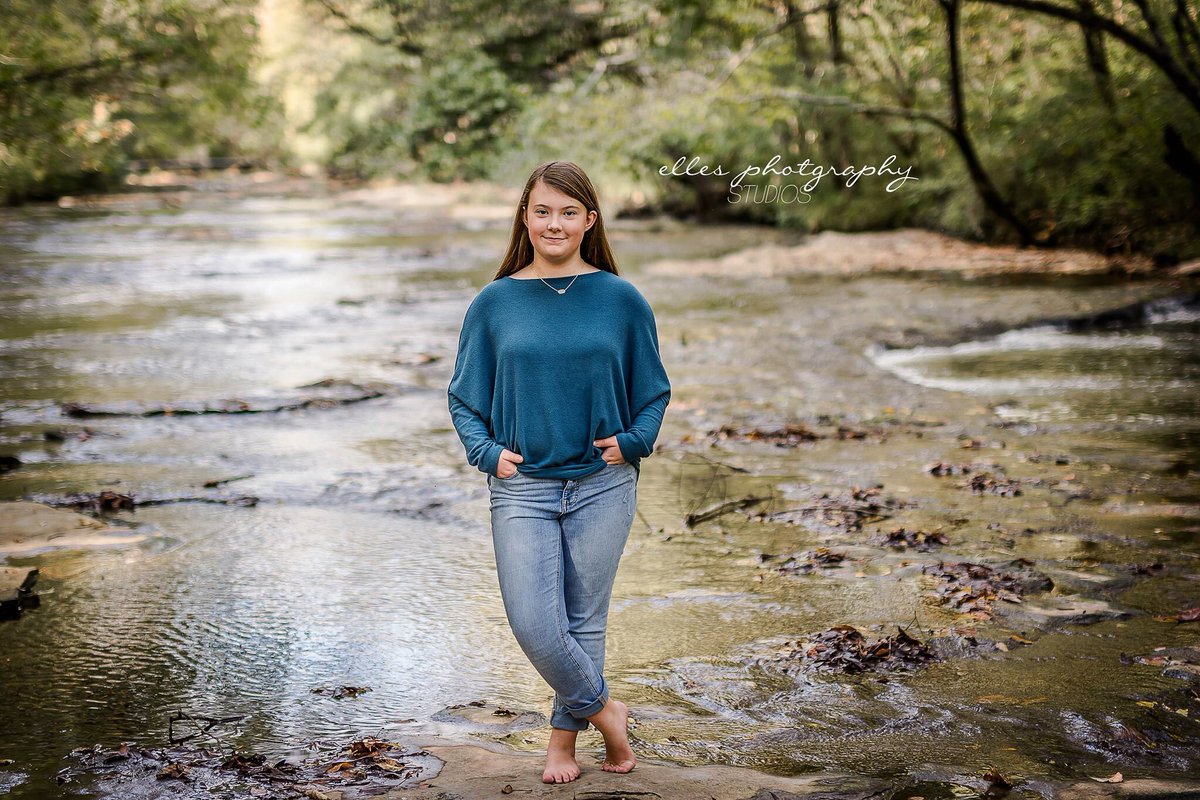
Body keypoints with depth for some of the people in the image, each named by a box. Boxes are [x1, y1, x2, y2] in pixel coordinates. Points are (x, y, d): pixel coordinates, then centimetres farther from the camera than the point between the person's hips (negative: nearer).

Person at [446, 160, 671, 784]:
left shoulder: (621, 300, 1)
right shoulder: (494, 304, 2)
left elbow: (654, 393, 9)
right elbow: (464, 399, 9)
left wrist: (632, 441, -8)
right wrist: (487, 451, -8)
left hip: (602, 485, 0)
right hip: (522, 486, 0)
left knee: (584, 621, 8)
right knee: (533, 625, -9)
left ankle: (565, 735, 29)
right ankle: (603, 709, 17)